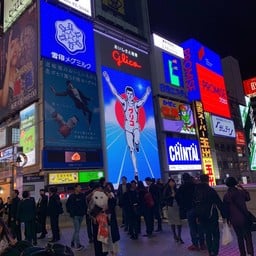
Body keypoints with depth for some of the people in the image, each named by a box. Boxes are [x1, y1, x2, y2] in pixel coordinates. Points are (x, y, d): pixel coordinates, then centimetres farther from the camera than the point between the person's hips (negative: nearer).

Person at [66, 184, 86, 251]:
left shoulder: (82, 195, 3)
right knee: (77, 230, -7)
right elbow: (67, 204, 3)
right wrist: (70, 211, -1)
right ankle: (77, 245, -2)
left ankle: (73, 243, 29)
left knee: (76, 230, 14)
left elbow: (85, 204, 11)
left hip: (81, 215, 5)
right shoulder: (72, 196, -7)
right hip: (75, 215, -5)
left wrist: (84, 211, 2)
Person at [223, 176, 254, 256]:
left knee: (239, 237, 17)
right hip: (244, 217, -2)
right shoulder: (240, 191, -10)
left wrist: (227, 219, 12)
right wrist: (242, 188, 12)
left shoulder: (226, 196, -5)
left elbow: (226, 209, 1)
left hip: (234, 220, 2)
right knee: (248, 236, 7)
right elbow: (248, 198, 11)